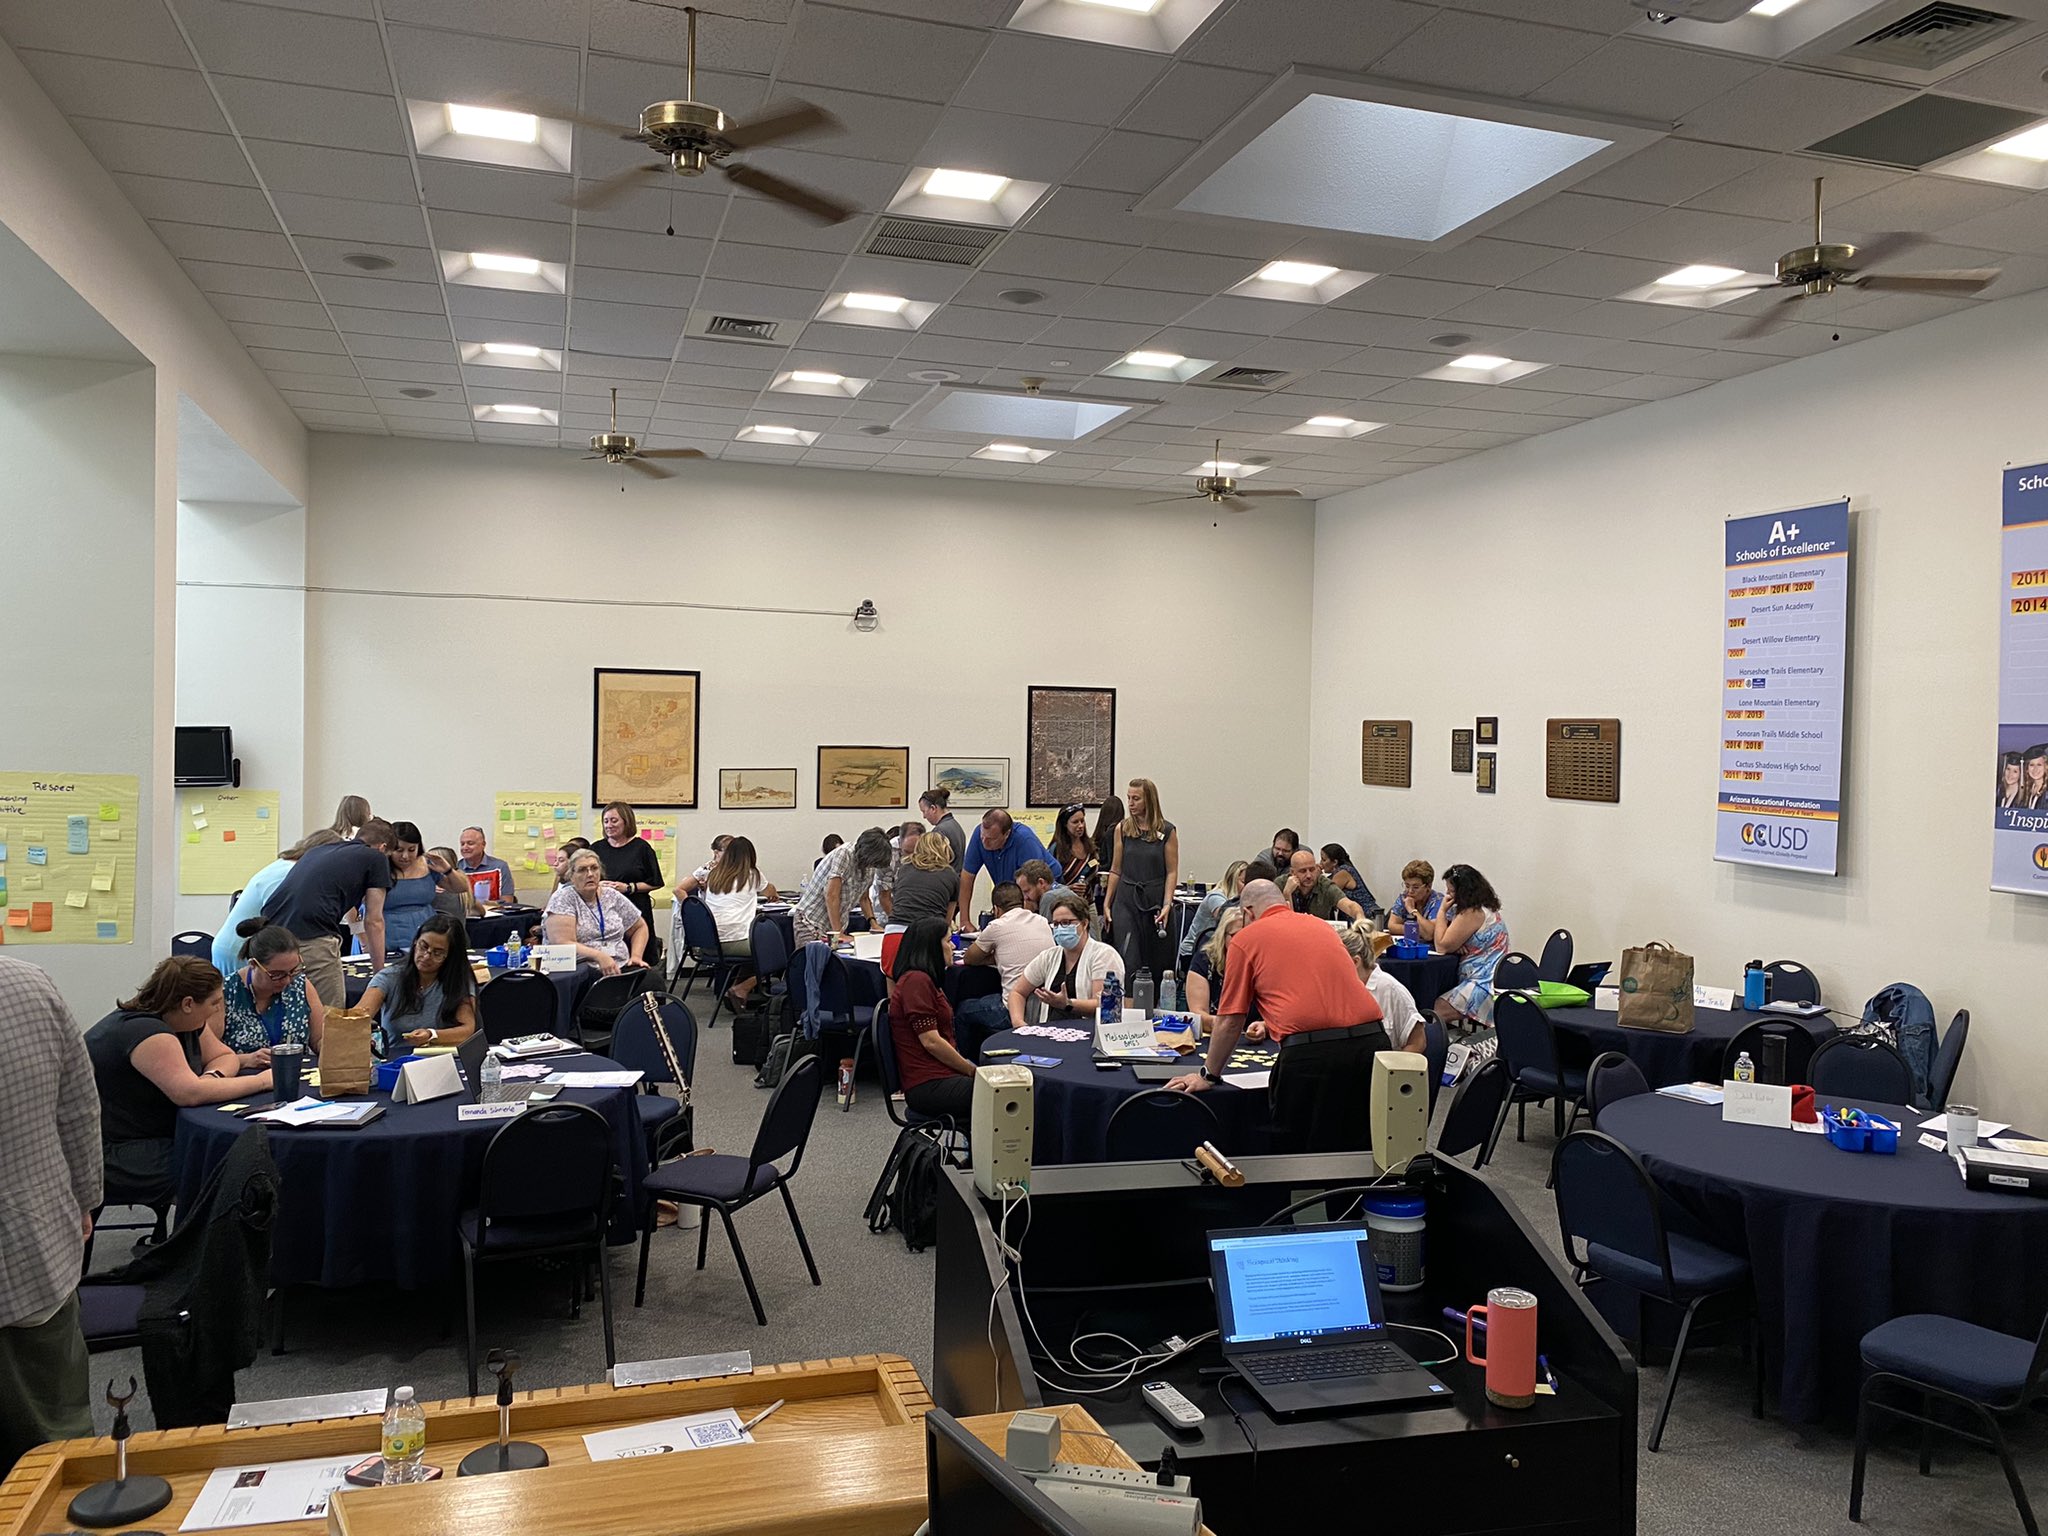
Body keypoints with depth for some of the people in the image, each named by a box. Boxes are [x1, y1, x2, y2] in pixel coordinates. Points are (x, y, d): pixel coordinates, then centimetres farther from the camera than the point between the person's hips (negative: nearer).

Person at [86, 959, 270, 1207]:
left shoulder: (187, 1024, 5)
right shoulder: (146, 1032, -24)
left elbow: (225, 1057, 12)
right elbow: (189, 1093, -34)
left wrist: (213, 1076, -13)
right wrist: (261, 1081, -25)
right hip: (110, 1156, -9)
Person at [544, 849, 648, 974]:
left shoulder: (612, 896, 14)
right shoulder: (563, 898, -2)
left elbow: (640, 927, 24)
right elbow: (563, 945, -13)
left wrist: (636, 956, 6)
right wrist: (599, 956, -24)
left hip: (621, 967, 6)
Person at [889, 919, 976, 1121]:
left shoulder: (925, 980, 19)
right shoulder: (916, 980, -12)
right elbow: (931, 1041, -16)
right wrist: (972, 1070, -6)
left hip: (939, 1077, 9)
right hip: (929, 1085, -9)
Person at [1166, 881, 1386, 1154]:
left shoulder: (1246, 939, 9)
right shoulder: (1322, 926, 24)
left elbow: (1230, 1021, 9)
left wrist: (1208, 1075, 21)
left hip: (1310, 1052, -5)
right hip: (1371, 1042, 5)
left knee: (1297, 1153, 10)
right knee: (1358, 1152, 18)